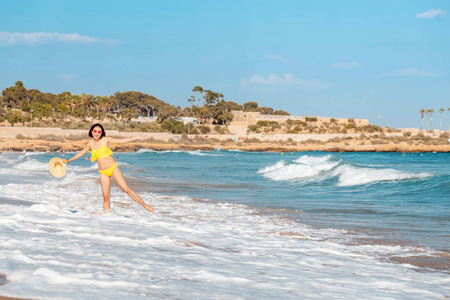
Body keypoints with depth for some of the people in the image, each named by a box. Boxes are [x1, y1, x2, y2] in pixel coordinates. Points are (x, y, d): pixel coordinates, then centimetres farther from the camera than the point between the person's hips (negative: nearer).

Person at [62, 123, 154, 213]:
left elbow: (121, 141, -2)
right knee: (106, 197, -4)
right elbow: (81, 153, 22)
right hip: (103, 172, 3)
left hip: (113, 168, -3)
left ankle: (145, 205, -7)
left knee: (126, 189, -10)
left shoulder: (105, 140, -2)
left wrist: (136, 138, -7)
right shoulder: (91, 144, 8)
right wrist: (68, 160, 29)